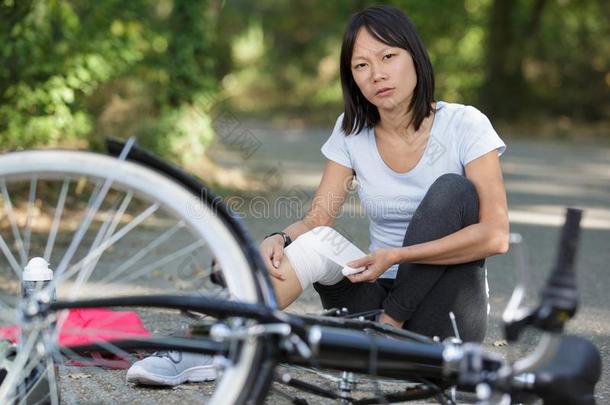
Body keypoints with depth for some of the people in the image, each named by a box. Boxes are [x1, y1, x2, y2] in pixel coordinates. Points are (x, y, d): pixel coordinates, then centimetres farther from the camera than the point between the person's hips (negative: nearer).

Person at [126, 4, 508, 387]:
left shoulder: (464, 125, -9)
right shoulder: (351, 132, 4)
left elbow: (495, 235, -18)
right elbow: (317, 221, -3)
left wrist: (396, 256, -26)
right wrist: (280, 239, -26)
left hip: (444, 323, -2)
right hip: (377, 297, 3)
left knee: (453, 188, -24)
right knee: (319, 242, -26)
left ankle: (390, 324, -20)